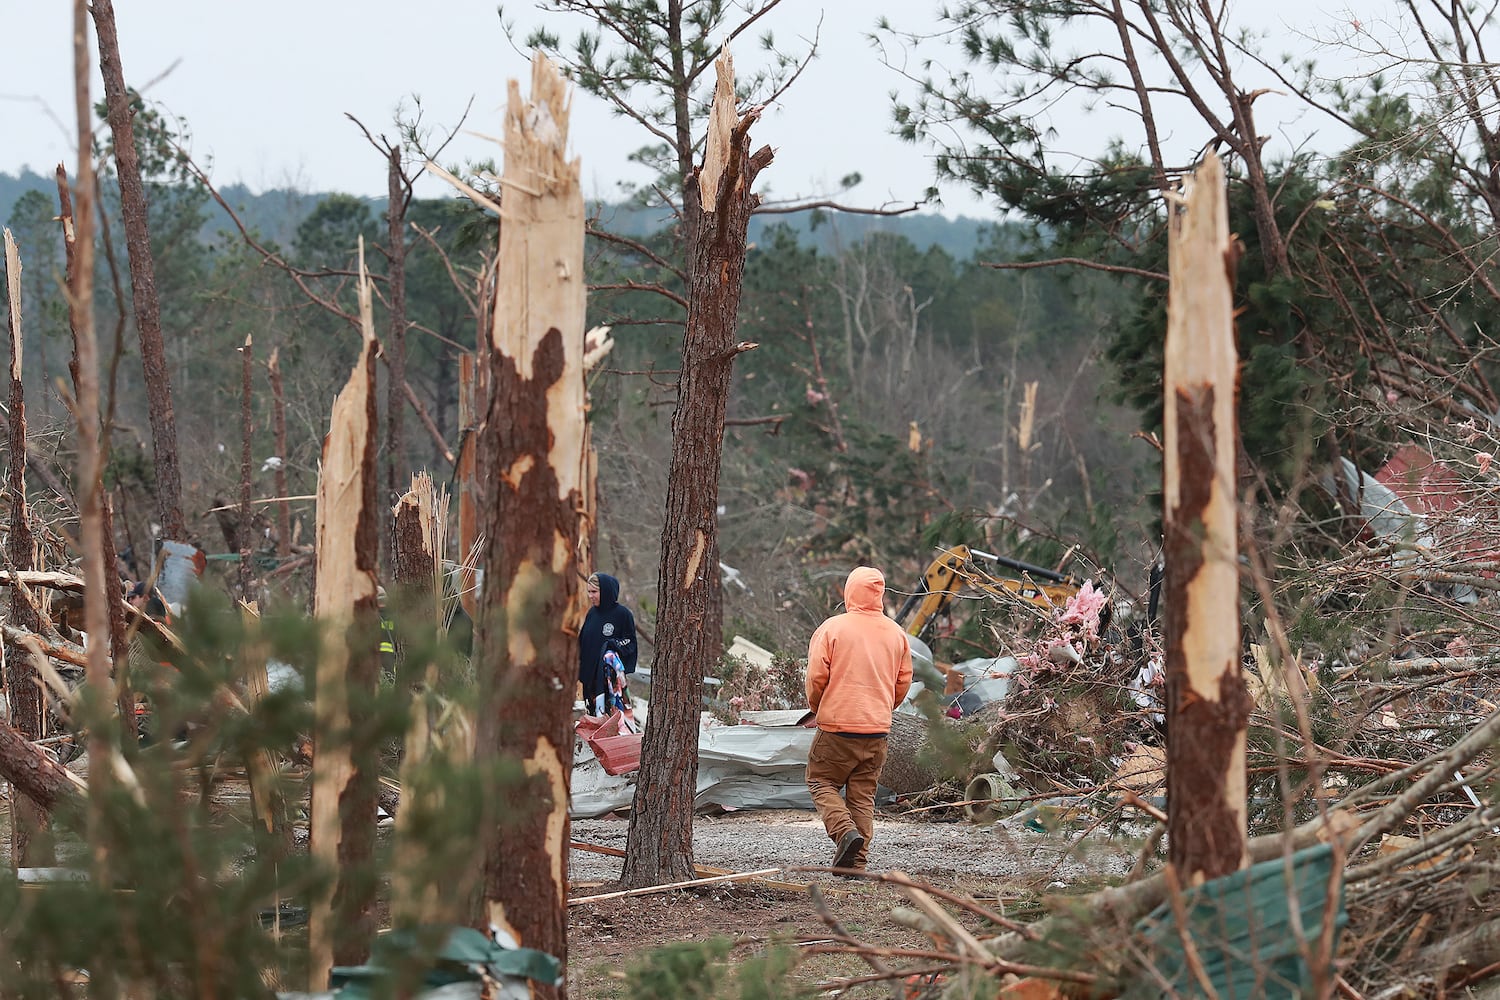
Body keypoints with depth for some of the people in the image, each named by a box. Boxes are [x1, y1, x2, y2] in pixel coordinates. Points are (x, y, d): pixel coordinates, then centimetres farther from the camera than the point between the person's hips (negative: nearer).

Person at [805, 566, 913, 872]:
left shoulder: (832, 628, -9)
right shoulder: (896, 633, 6)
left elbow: (816, 676, -8)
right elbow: (904, 682, 11)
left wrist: (817, 707, 12)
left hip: (837, 724, -4)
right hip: (878, 731, 4)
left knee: (822, 782, 10)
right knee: (863, 795, 10)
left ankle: (845, 832, -14)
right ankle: (857, 862, 7)